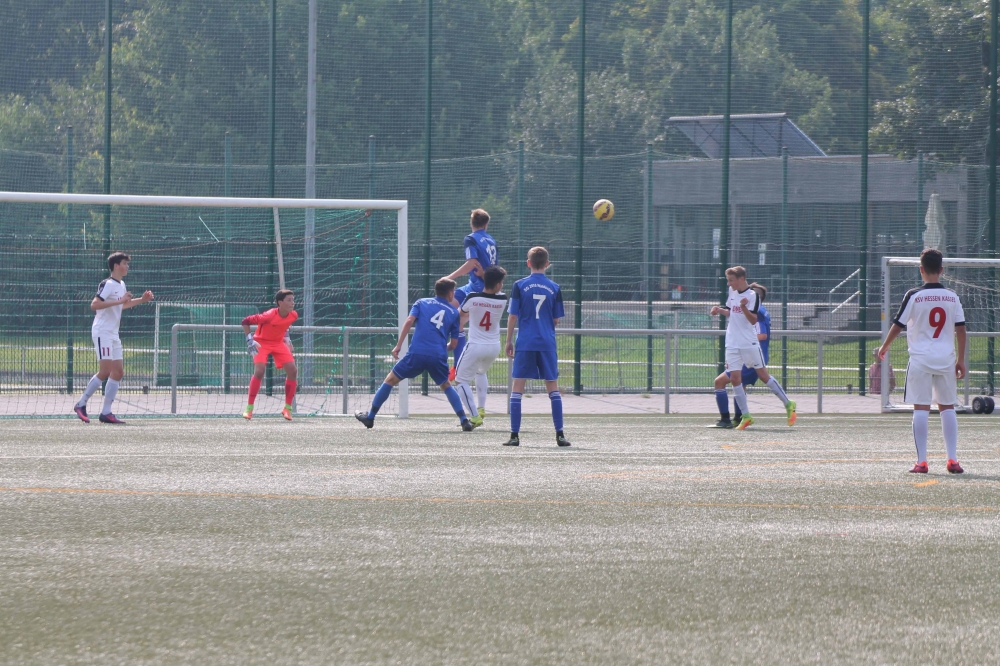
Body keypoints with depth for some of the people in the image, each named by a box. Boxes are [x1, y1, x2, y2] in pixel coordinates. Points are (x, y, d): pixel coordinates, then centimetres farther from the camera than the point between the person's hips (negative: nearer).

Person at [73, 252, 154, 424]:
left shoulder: (121, 285, 15)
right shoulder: (108, 285, -12)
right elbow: (94, 305, -25)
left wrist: (141, 300, 21)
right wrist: (119, 301, -28)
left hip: (113, 335, 9)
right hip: (102, 333, -9)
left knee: (118, 372, 3)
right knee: (105, 371, -14)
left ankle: (106, 413, 3)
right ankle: (81, 404, -4)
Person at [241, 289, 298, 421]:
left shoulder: (293, 315, -12)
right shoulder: (268, 316, -31)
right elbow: (245, 321, -21)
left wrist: (286, 338, 9)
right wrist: (250, 340, -23)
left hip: (278, 343, 6)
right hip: (262, 342, -6)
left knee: (293, 371, -8)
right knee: (259, 371, -25)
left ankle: (287, 408, 4)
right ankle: (249, 408, -13)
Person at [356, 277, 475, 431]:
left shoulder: (421, 303, 16)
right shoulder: (454, 312, 17)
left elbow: (409, 321, -1)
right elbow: (453, 344, 16)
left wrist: (398, 345, -3)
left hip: (416, 354, -1)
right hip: (439, 357, 1)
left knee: (390, 380, 14)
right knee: (446, 386, 25)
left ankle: (370, 417, 17)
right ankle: (464, 421, 14)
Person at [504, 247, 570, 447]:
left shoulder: (520, 286, -2)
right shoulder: (554, 288, 2)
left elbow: (513, 316, -2)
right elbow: (556, 320, 8)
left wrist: (509, 341, 7)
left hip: (525, 343, -2)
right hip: (547, 344, 2)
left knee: (517, 388, 2)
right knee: (553, 388, 9)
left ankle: (515, 435, -3)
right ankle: (560, 434, 5)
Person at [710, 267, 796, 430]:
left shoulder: (752, 295, -11)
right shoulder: (732, 292, 9)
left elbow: (753, 320, -18)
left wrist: (744, 307, -35)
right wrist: (720, 310, 5)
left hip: (749, 344, -6)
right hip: (732, 344, 6)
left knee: (763, 375, -1)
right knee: (735, 378, -2)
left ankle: (788, 405, 12)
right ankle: (746, 417, 3)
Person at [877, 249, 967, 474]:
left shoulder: (914, 296, -6)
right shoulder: (952, 297, 3)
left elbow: (898, 325, 0)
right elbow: (961, 330, 3)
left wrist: (885, 346, 17)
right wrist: (961, 359, 12)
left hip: (920, 358, -2)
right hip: (946, 358, 2)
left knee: (921, 408, -1)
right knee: (947, 407, 11)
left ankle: (921, 461, -4)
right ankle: (952, 460, 7)